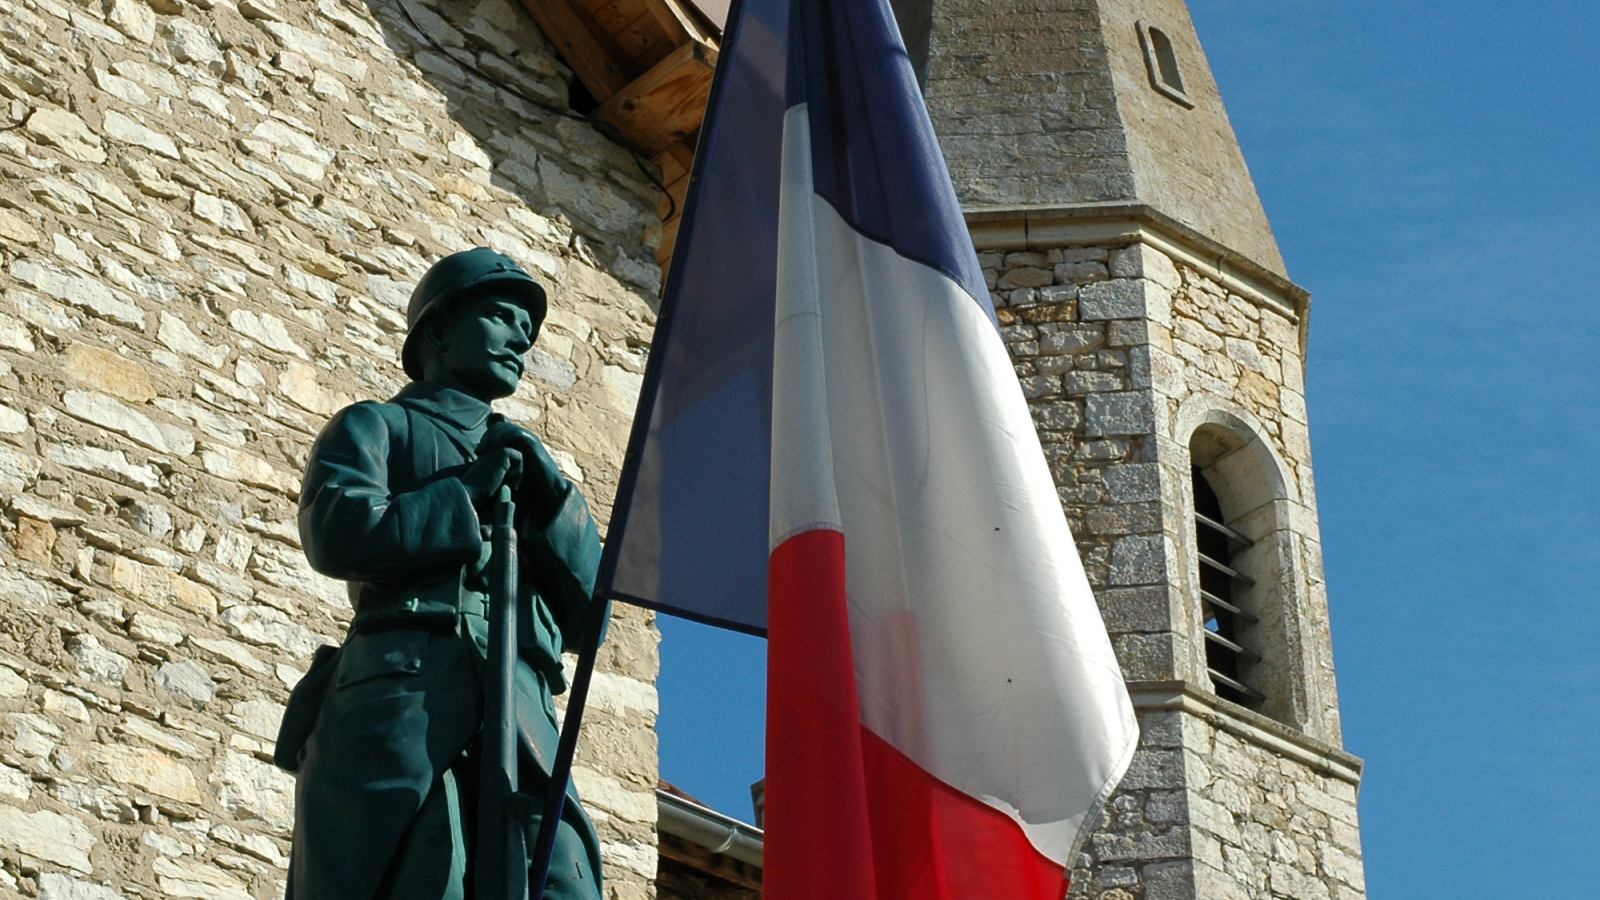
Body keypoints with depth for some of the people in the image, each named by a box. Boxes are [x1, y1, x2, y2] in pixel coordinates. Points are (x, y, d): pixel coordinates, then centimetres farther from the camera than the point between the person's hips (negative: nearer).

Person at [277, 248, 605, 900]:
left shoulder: (520, 458, 34)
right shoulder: (376, 426, 20)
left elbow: (583, 619, 23)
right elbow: (337, 534, -3)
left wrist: (548, 496, 11)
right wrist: (465, 495, 4)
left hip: (520, 723, 4)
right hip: (402, 701, -4)